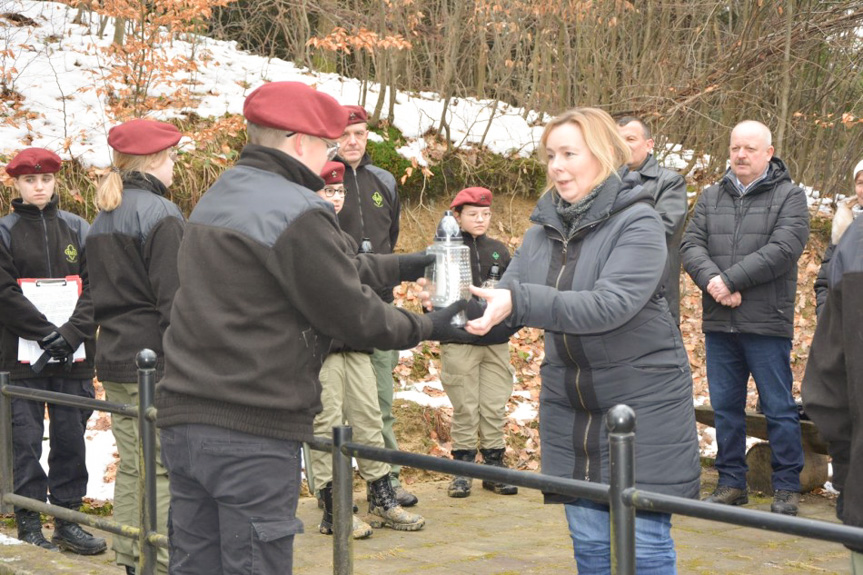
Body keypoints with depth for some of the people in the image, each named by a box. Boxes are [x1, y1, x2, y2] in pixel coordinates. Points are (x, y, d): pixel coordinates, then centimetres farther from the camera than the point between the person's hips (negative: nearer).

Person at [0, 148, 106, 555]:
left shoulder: (77, 229, 9)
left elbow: (93, 287, 2)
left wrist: (71, 334, -12)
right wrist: (48, 333, -15)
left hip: (73, 356, 2)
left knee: (71, 437, 5)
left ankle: (67, 520, 15)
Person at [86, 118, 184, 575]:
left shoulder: (102, 219, 16)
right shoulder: (159, 213, -12)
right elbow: (173, 298, -17)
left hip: (113, 361, 9)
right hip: (155, 365, -9)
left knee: (132, 468, 13)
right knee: (164, 470, -6)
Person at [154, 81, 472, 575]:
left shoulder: (216, 198, 15)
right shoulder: (299, 213, -15)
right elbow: (357, 317, -11)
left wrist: (399, 267, 18)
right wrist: (429, 327, 4)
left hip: (184, 421, 9)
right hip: (254, 434, -9)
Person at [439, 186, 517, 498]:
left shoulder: (499, 250, 11)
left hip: (496, 343, 4)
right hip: (459, 343, -3)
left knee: (495, 408, 6)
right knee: (465, 408, 1)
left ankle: (494, 465, 15)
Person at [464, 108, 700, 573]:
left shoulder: (637, 221, -13)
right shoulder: (546, 226, 5)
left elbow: (611, 304, -27)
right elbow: (509, 301, 4)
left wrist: (519, 302, -37)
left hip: (641, 401, -6)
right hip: (570, 405, 6)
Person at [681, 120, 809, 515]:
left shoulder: (789, 197, 0)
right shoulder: (711, 197, 13)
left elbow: (783, 249, -13)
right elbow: (691, 245, 3)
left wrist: (730, 280, -17)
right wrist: (713, 281, -16)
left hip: (766, 323, -4)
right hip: (718, 323, 4)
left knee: (779, 409, 1)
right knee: (725, 407, 10)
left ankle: (787, 487, 11)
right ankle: (731, 483, 20)